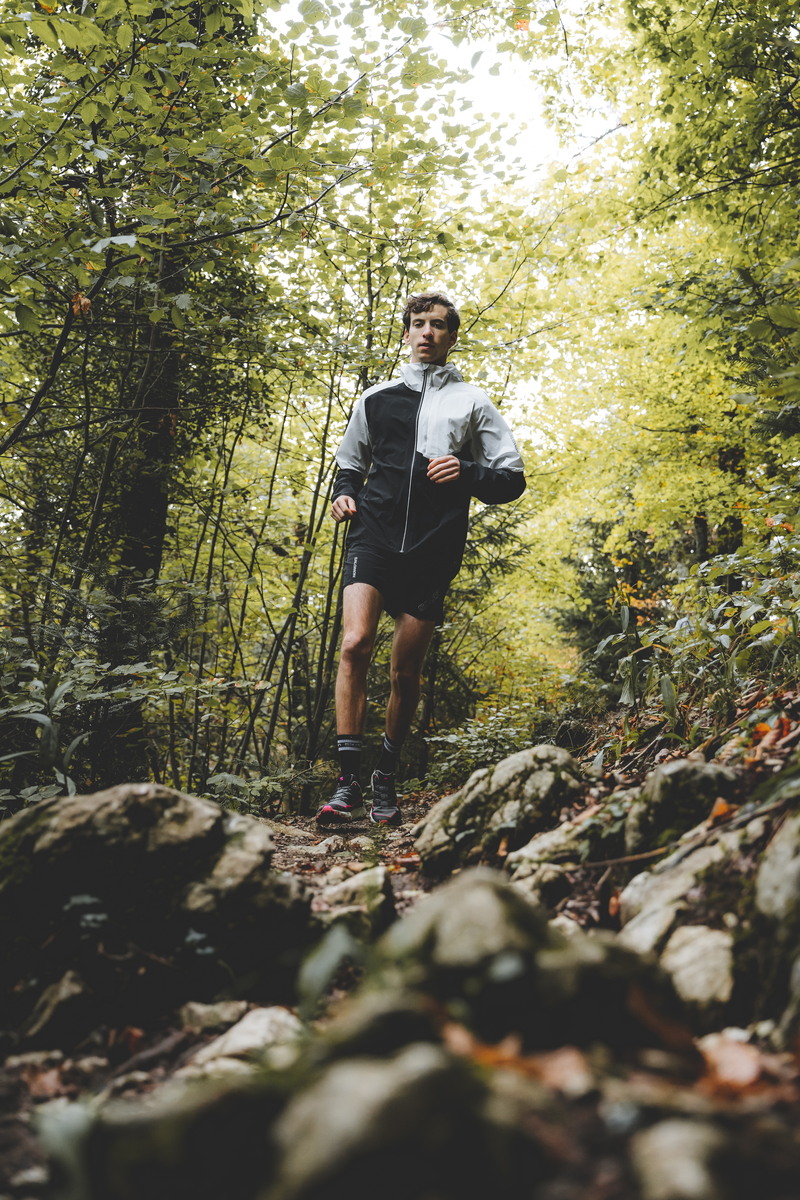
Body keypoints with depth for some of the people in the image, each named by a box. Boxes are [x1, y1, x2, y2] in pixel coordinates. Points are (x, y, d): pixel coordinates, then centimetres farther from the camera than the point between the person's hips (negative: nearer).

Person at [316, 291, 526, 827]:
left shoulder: (473, 403, 13)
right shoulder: (377, 398, 17)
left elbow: (512, 478, 10)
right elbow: (350, 463, 28)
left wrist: (466, 473, -10)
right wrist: (344, 494, 5)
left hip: (434, 551, 0)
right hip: (374, 537, 1)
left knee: (407, 670, 4)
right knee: (355, 644, -20)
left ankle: (386, 780, 23)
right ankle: (349, 782, -16)